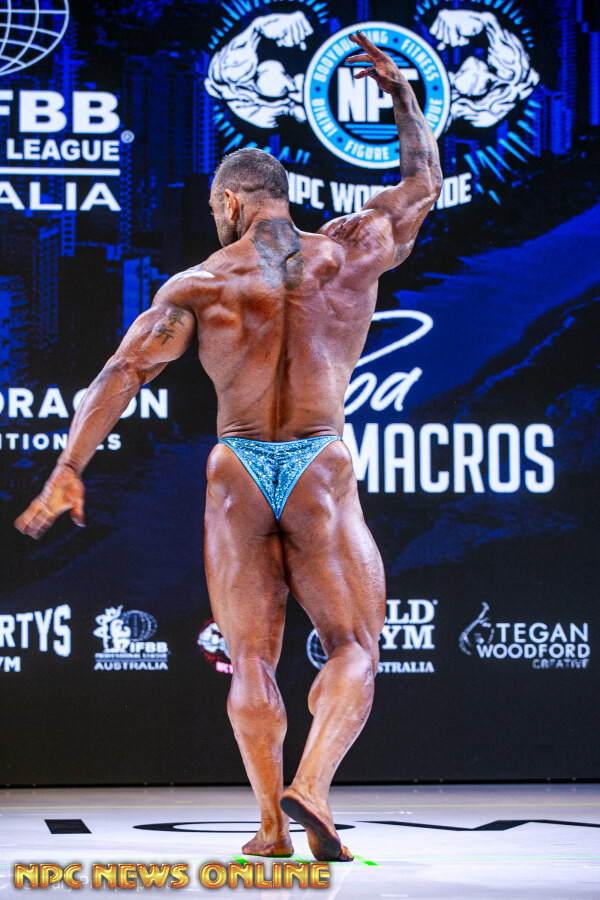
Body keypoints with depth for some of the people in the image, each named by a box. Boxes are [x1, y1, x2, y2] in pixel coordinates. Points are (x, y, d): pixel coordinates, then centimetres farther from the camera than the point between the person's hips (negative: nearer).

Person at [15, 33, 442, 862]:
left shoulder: (201, 284, -1)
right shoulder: (349, 253, 2)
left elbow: (124, 372, -9)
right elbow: (423, 180, 18)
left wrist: (69, 470, -10)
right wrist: (401, 94, 31)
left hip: (236, 472, 0)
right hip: (323, 470, 0)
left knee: (252, 656, 10)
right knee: (354, 647, 7)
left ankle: (271, 822, 2)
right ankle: (312, 783, -17)